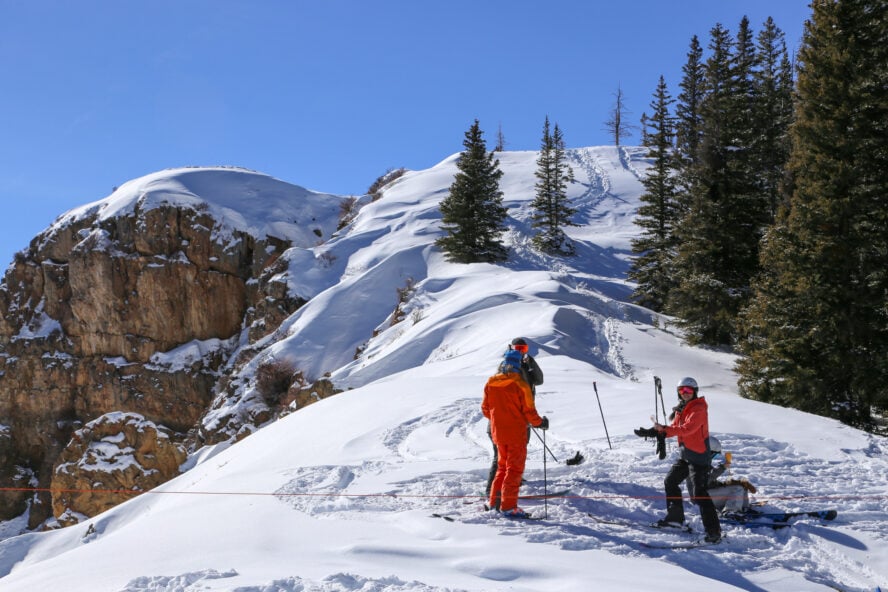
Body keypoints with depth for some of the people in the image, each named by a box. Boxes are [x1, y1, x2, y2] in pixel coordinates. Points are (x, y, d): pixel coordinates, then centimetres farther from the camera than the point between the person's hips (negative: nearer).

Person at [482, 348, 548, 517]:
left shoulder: (490, 383, -1)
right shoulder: (520, 385, -16)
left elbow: (485, 409, 7)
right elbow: (529, 411, -13)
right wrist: (540, 423, 5)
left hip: (497, 433, 5)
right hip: (516, 433, -5)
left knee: (503, 466, 20)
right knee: (515, 468, 4)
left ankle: (495, 501, 21)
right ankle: (508, 506, 2)